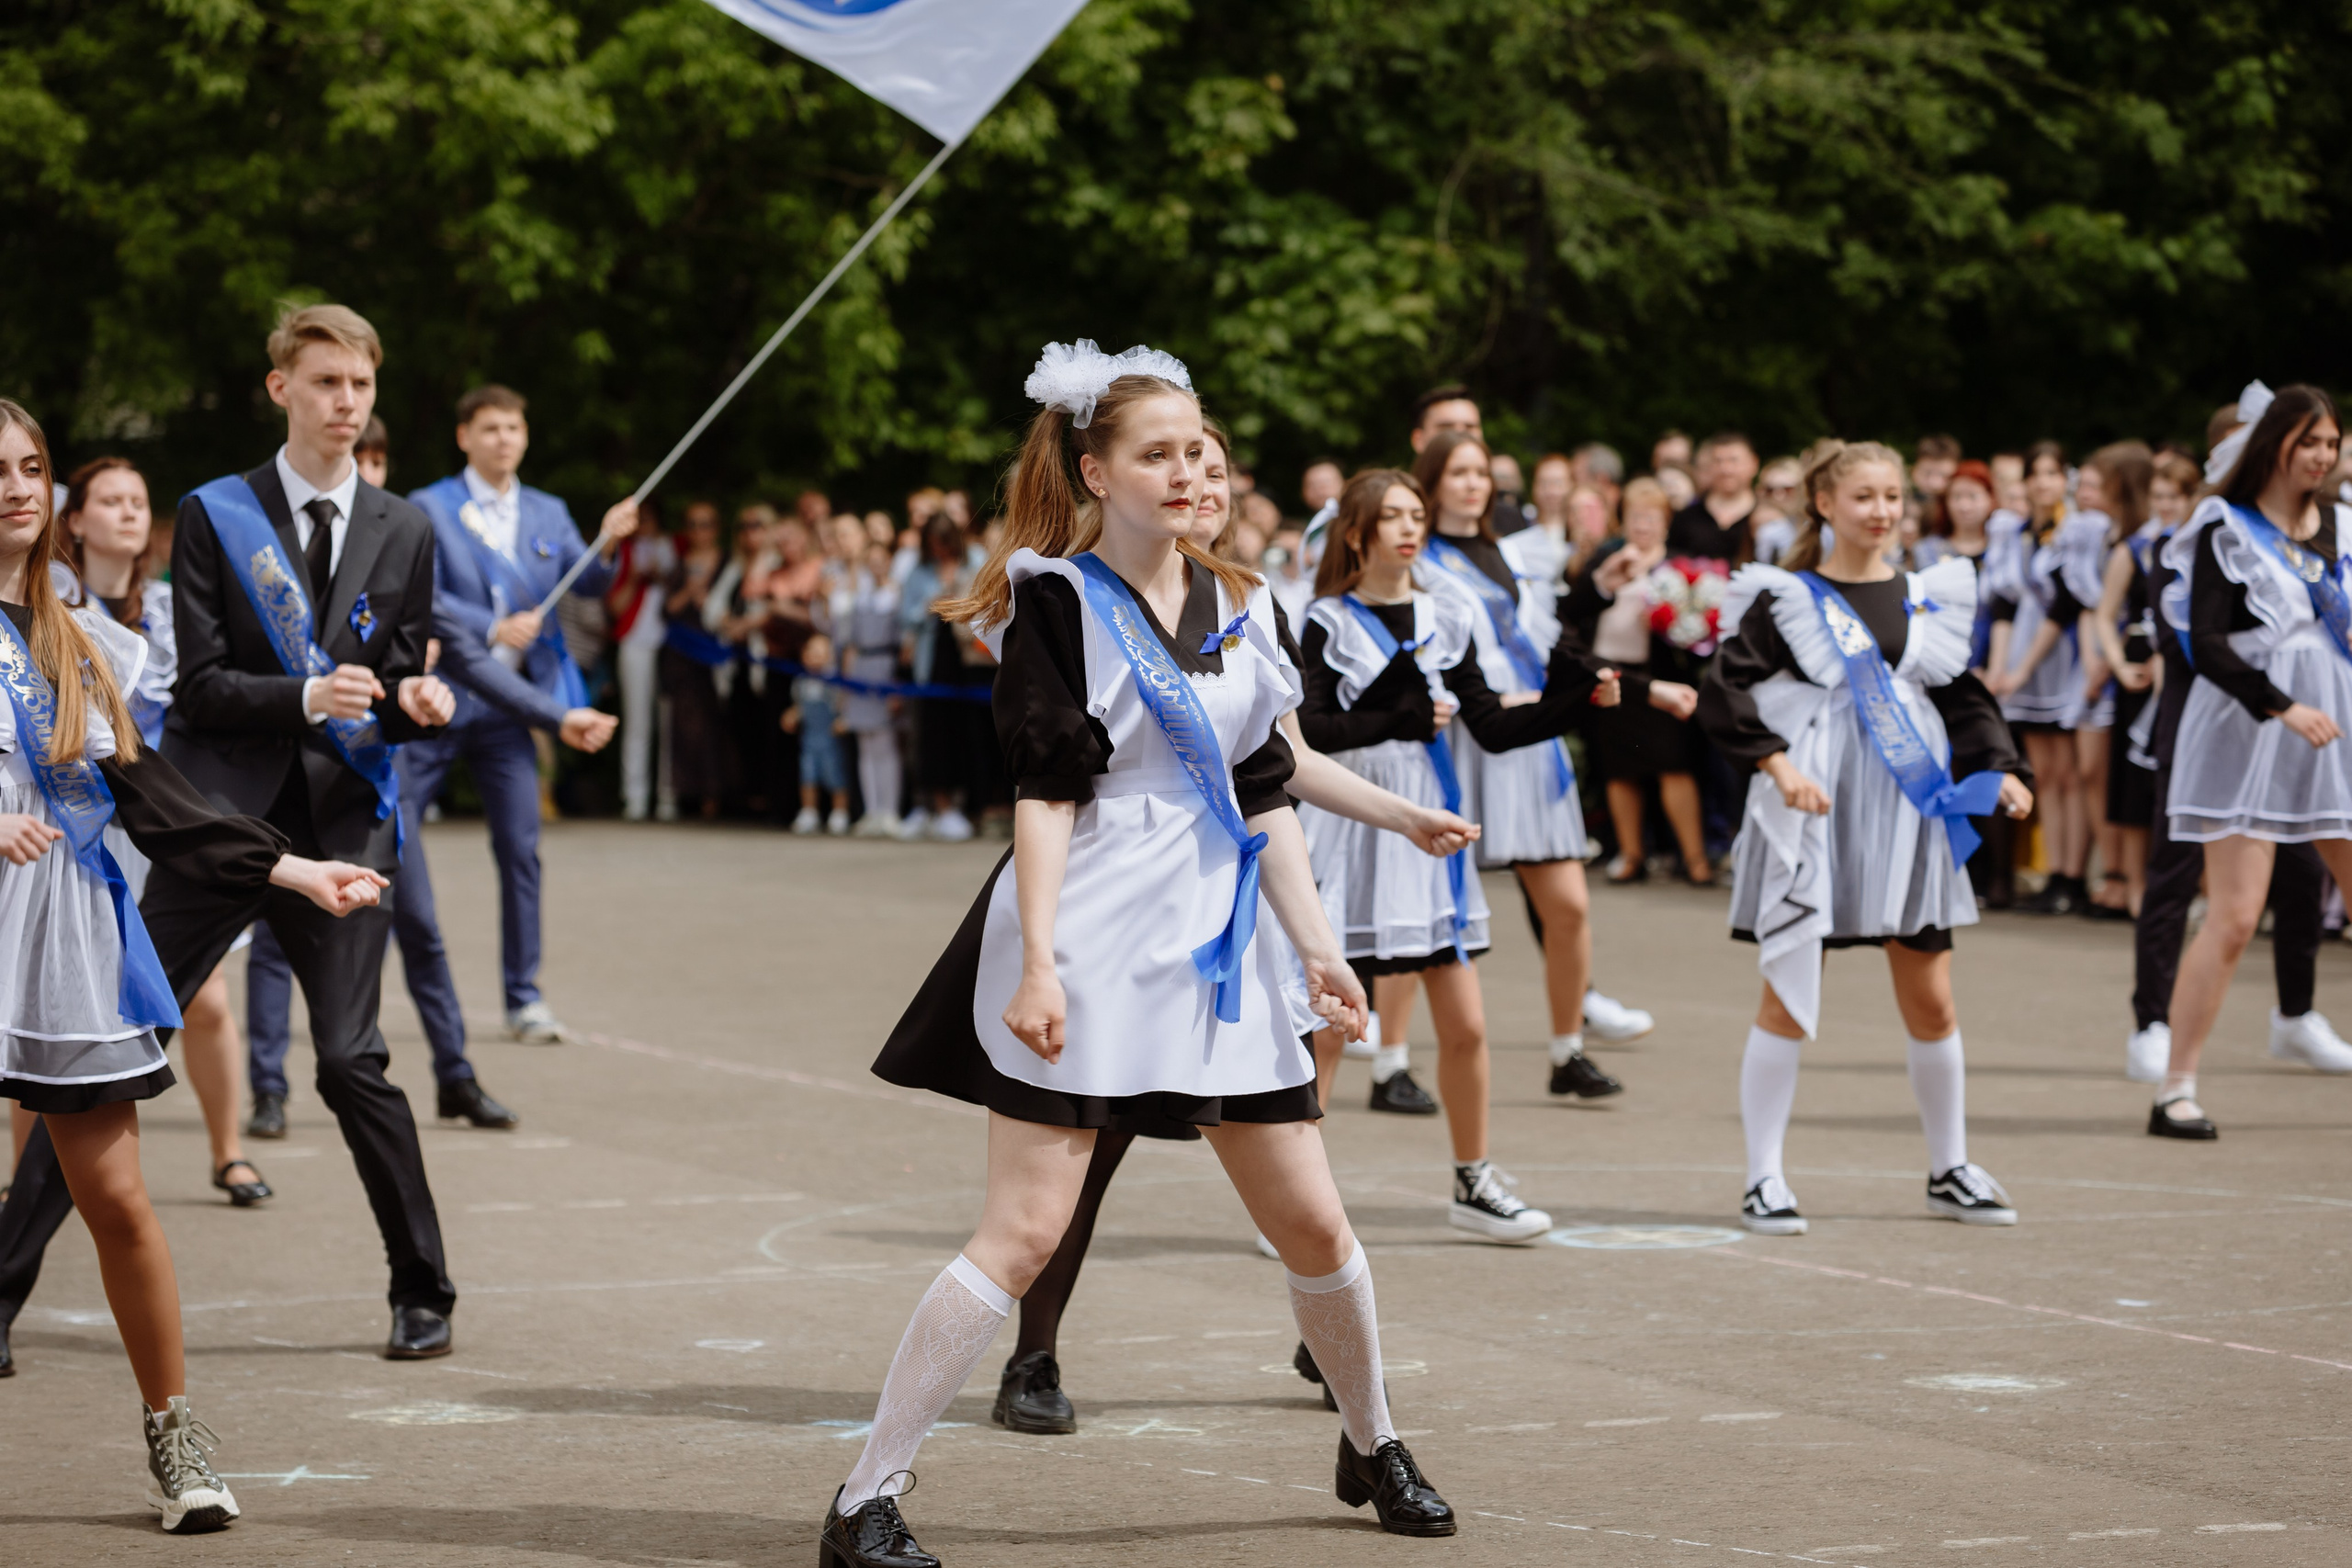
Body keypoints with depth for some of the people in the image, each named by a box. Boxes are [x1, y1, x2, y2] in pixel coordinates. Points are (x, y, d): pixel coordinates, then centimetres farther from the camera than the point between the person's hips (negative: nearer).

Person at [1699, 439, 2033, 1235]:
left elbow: (1962, 697, 13)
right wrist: (1777, 763, -23)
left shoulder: (1927, 598, 10)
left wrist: (1999, 769, -2)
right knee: (1788, 999, -3)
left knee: (1931, 1003, 8)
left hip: (1907, 811, 4)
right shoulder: (1784, 600, -3)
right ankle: (1763, 1179, 4)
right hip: (1811, 816, -4)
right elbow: (1725, 692, -10)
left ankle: (1950, 1170, 23)